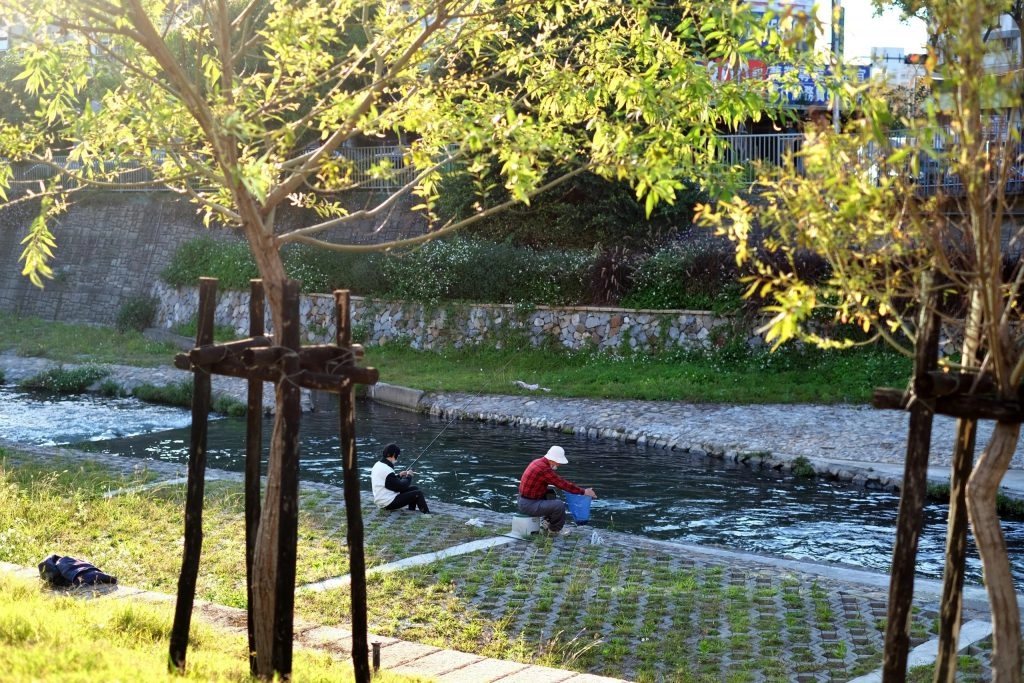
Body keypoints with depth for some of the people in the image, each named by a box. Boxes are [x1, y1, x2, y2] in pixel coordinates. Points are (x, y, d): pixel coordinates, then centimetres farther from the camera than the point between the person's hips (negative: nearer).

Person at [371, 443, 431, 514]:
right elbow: (401, 487, -19)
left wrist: (399, 475, 10)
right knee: (418, 494, -9)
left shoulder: (377, 465, 5)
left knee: (414, 489, 16)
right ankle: (427, 515, 2)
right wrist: (409, 476, -3)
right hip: (389, 503, -10)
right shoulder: (387, 470, -25)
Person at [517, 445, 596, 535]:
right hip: (529, 505, -10)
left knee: (550, 493, 27)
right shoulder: (544, 469, -23)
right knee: (559, 505, -20)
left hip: (524, 501, 10)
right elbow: (563, 485, -19)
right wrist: (583, 492, -9)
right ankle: (555, 529, 5)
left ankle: (547, 521, 26)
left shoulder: (539, 462, 8)